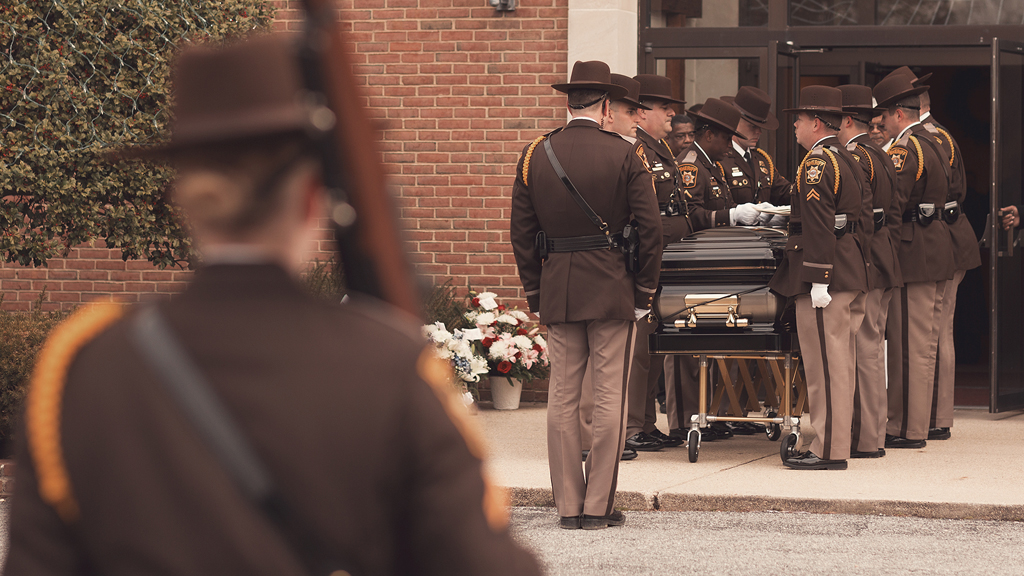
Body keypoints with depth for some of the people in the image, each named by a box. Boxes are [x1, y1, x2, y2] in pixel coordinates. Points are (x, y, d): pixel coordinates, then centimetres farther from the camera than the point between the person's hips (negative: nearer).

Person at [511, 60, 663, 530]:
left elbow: (522, 232, 7)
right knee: (610, 398, 2)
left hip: (557, 294, 3)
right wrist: (645, 292, 3)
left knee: (562, 398, 7)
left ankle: (568, 505, 9)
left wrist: (535, 294, 14)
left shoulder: (534, 155, 4)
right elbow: (650, 227, -6)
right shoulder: (625, 155, -5)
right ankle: (599, 507, 2)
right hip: (613, 292, -3)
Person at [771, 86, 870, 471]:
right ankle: (837, 442, 19)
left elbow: (819, 226, -20)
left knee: (825, 363, -6)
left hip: (824, 270, -10)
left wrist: (818, 280, -22)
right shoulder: (847, 159, 16)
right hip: (851, 271, 10)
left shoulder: (816, 164, -14)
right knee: (839, 362, 13)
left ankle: (829, 450, -4)